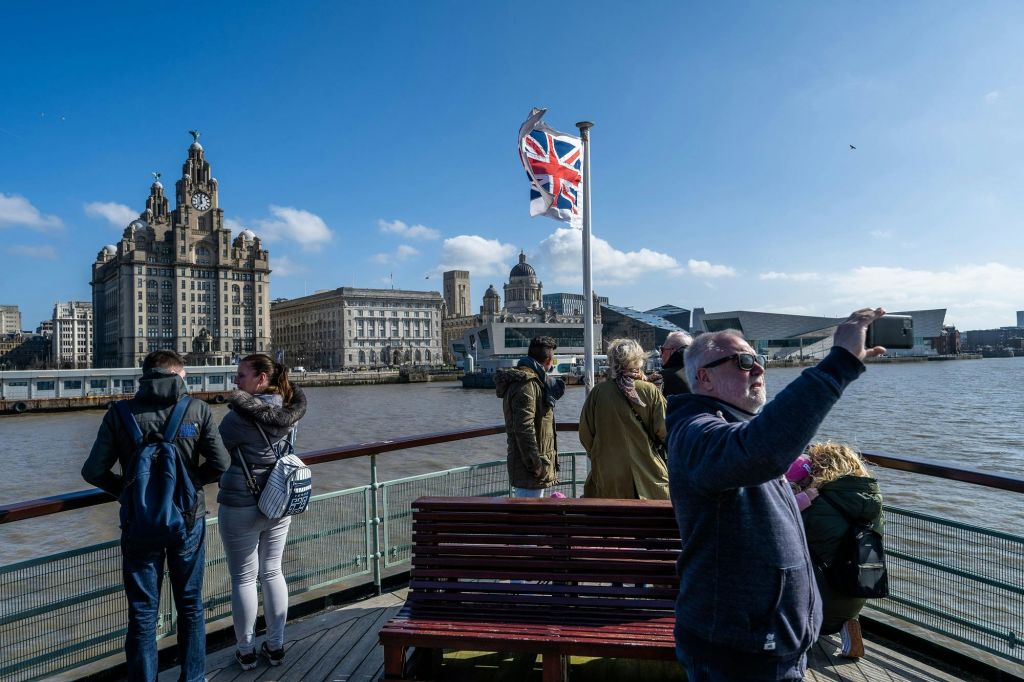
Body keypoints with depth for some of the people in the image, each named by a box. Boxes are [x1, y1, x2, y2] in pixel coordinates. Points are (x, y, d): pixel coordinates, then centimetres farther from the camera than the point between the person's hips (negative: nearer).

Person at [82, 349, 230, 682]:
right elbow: (220, 464, -12)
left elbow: (93, 471, -8)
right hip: (188, 520, 0)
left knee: (142, 613, 13)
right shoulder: (198, 410, -9)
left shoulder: (119, 414, -6)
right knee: (191, 607, 17)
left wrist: (126, 491, 8)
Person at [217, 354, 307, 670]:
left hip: (241, 506, -5)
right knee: (272, 572, 16)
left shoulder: (239, 415, -19)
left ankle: (246, 651, 21)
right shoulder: (289, 411, -1)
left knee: (243, 578, 9)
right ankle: (276, 646, 26)